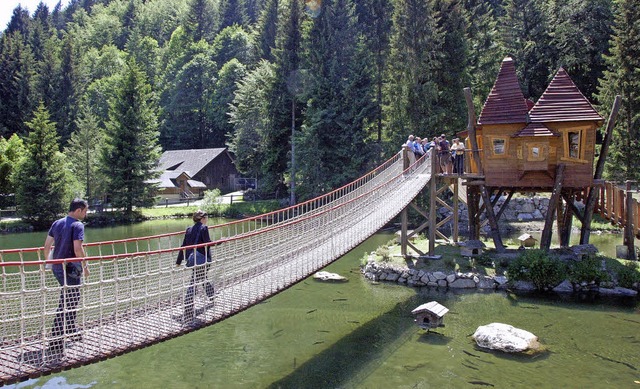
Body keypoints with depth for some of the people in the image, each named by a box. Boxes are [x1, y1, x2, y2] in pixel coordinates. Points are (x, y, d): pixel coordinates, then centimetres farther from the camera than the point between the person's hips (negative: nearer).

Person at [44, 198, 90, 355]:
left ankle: (71, 330, 37)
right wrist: (85, 266, -11)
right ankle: (55, 341, -1)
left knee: (72, 299, 23)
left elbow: (47, 245, 11)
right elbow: (78, 249, -21)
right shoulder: (78, 225, -14)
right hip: (70, 269, -8)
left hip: (57, 267, 8)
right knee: (66, 304, -2)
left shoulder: (57, 223, 9)